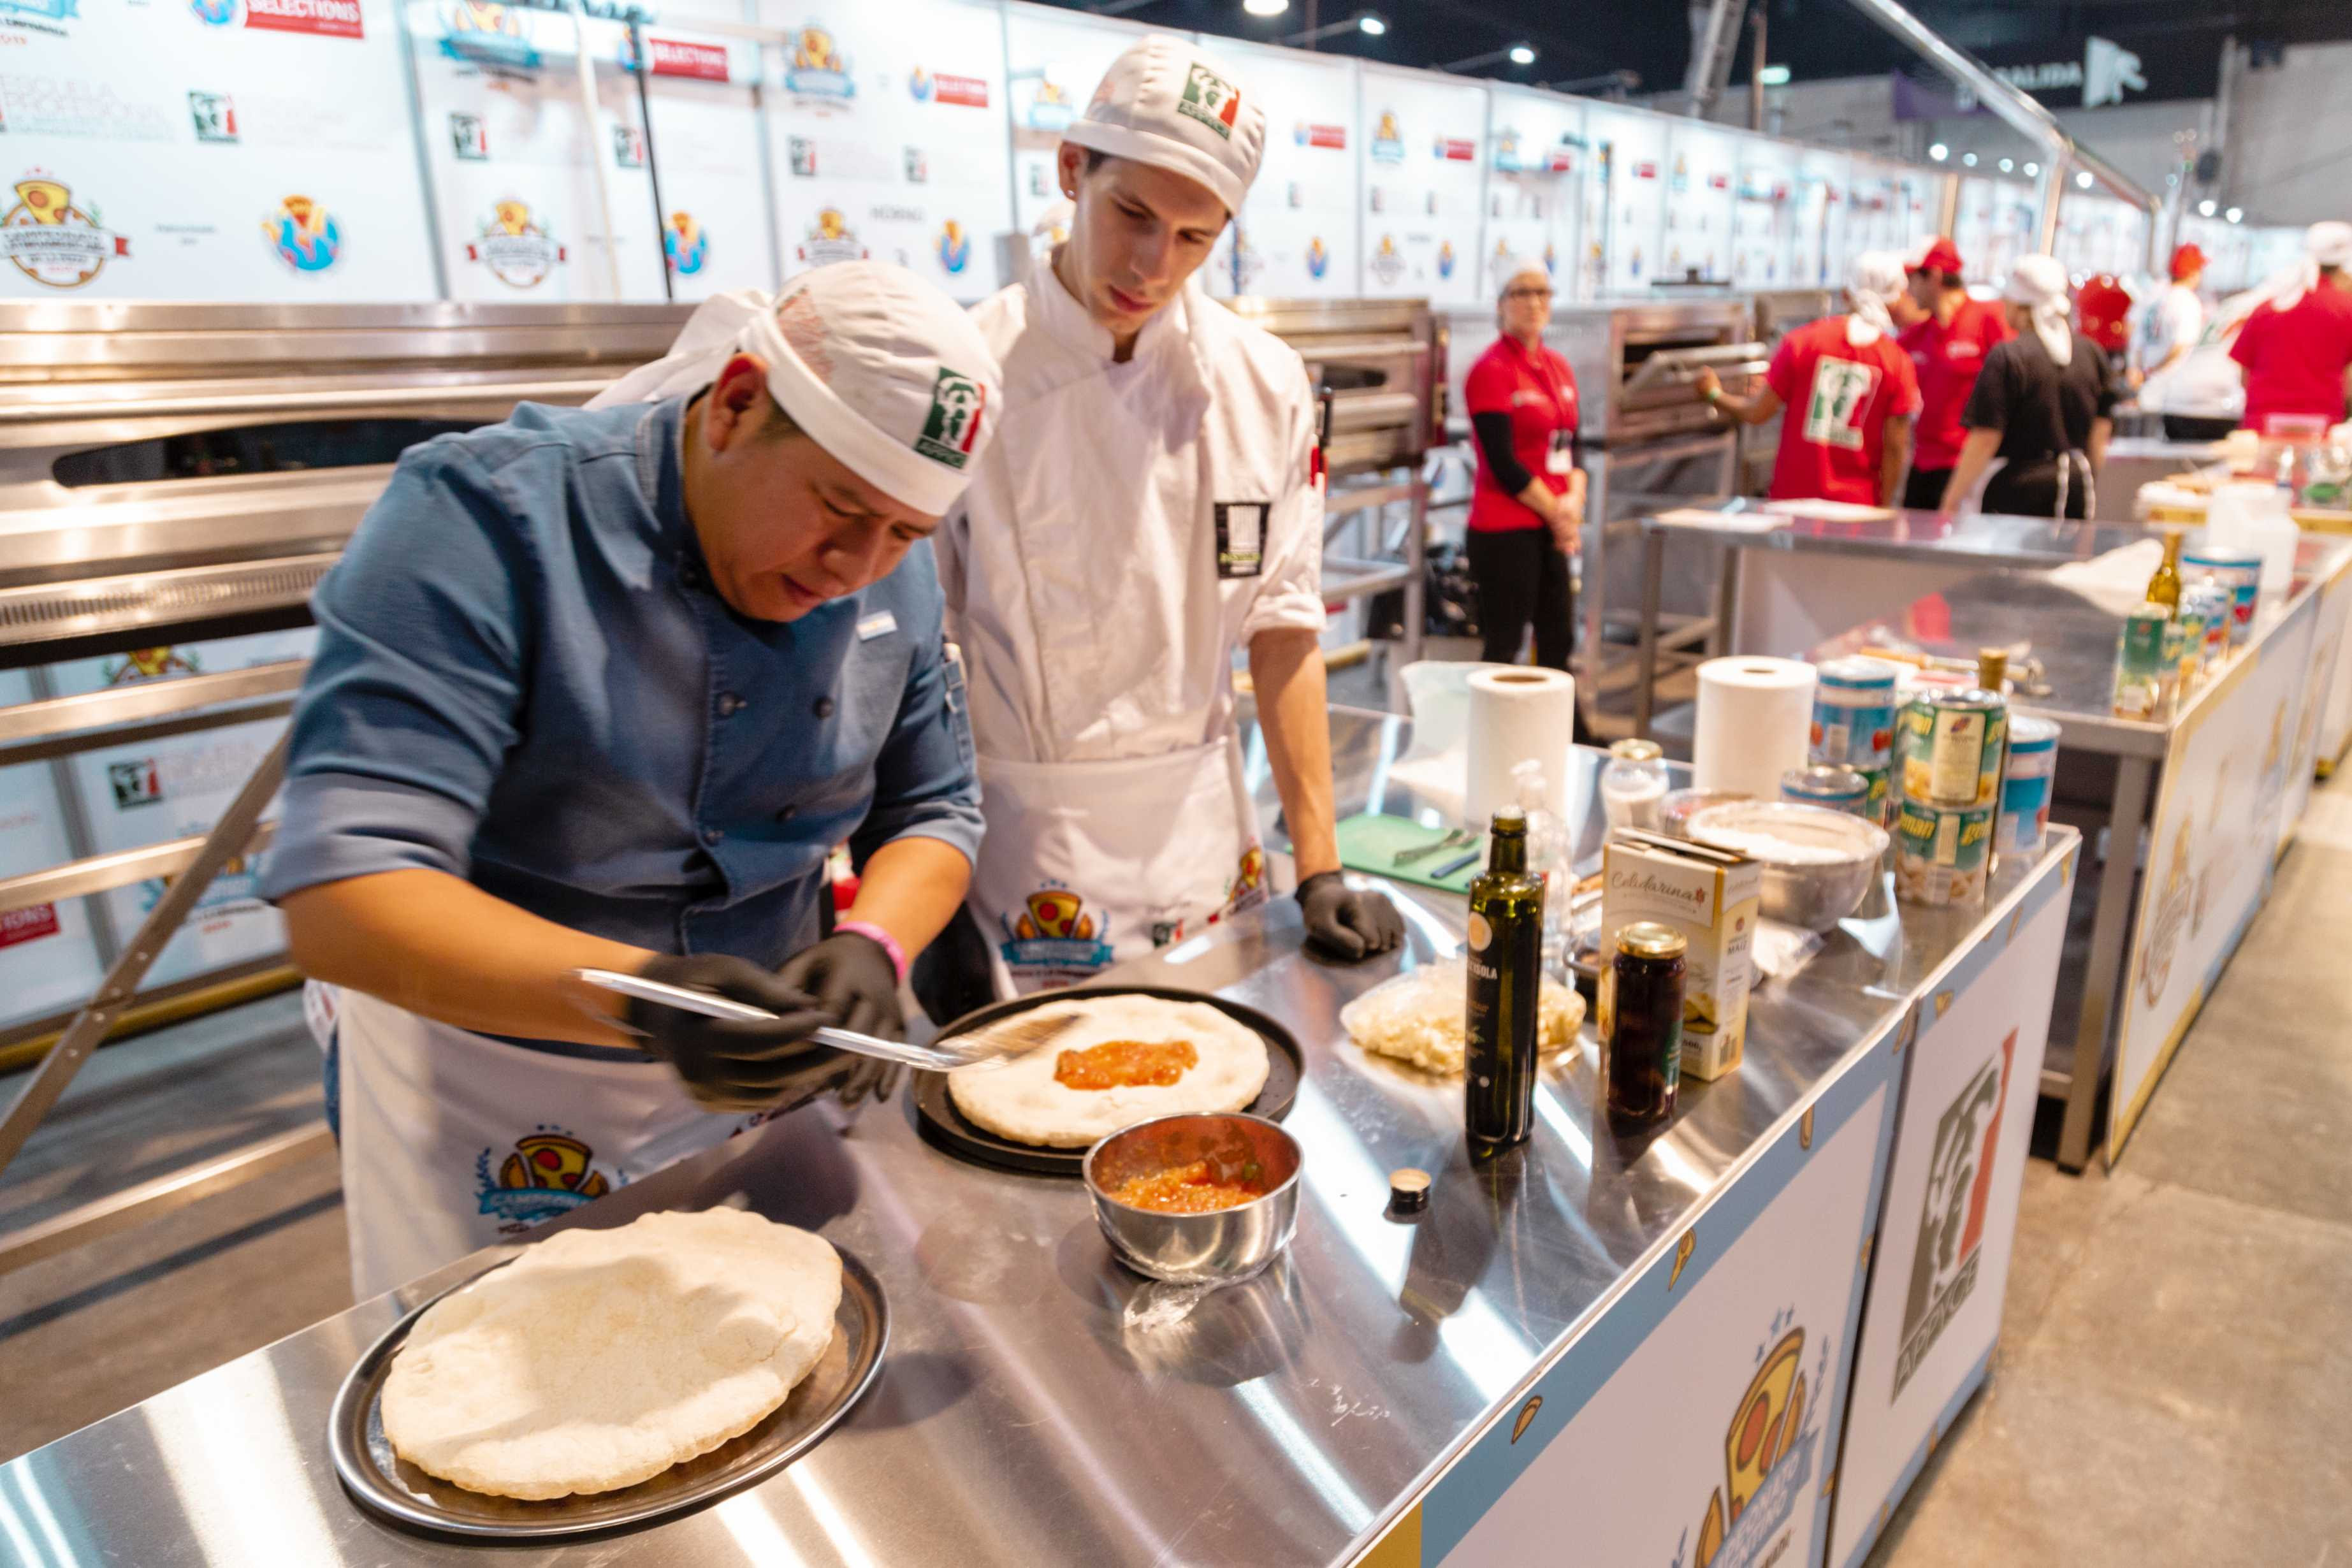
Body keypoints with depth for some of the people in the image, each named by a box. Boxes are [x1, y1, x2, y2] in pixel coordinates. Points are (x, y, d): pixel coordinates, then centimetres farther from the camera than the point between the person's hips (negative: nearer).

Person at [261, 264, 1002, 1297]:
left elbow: (932, 811, 0)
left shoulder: (897, 576, -8)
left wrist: (871, 945, -23)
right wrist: (642, 995, -47)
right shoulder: (487, 517, -26)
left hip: (744, 1082, 4)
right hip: (484, 1083, -4)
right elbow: (339, 901, -32)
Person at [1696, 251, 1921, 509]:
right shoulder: (1899, 363, -4)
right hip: (1857, 503, 0)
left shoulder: (1803, 340, -4)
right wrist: (1883, 508, 5)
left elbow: (1756, 414, 0)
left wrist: (1715, 394, 19)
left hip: (1793, 495, 0)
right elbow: (1895, 447, -4)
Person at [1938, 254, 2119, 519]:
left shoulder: (2007, 358, -11)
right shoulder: (2092, 354, 7)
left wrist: (1951, 501, -8)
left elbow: (1985, 439, -14)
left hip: (2020, 488, -6)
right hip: (2078, 489, 6)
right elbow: (2100, 439, 12)